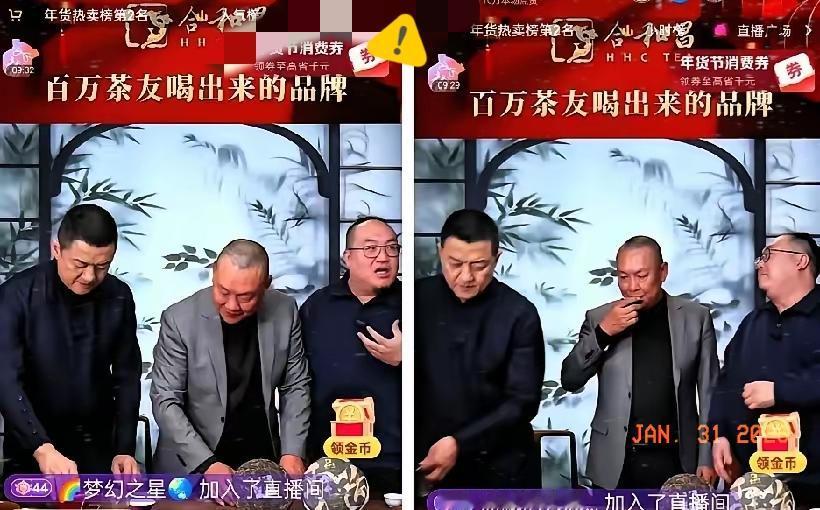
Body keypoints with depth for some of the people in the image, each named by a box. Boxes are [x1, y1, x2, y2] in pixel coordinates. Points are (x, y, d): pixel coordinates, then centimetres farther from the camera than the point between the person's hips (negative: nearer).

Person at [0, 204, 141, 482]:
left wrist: (124, 450, -7)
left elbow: (127, 376, 2)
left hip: (98, 445, 3)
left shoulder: (119, 297, -4)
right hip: (31, 449, -3)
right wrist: (42, 448, -36)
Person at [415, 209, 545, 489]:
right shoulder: (418, 299, -2)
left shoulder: (519, 314, -9)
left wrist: (460, 443, -21)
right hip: (428, 460, 2)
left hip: (501, 469, -2)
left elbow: (522, 402, -11)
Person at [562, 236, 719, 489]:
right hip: (616, 464, 1)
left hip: (676, 460, -1)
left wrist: (707, 458, -1)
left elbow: (709, 392, 4)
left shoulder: (696, 317, 3)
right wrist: (603, 331, -12)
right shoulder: (600, 318, 4)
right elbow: (570, 381, 0)